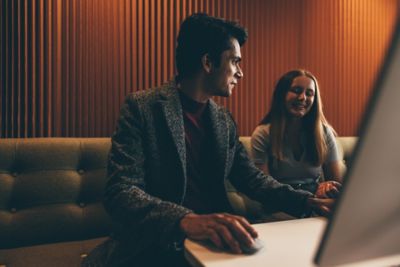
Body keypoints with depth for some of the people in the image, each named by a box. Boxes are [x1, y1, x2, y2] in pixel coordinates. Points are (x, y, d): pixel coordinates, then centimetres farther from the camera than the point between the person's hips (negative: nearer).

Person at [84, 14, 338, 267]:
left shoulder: (225, 120, 9)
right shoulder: (142, 106, -9)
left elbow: (251, 177, 11)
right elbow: (120, 191, -18)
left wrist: (306, 201, -5)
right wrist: (186, 220, -35)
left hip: (212, 240, 5)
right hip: (153, 246, -4)